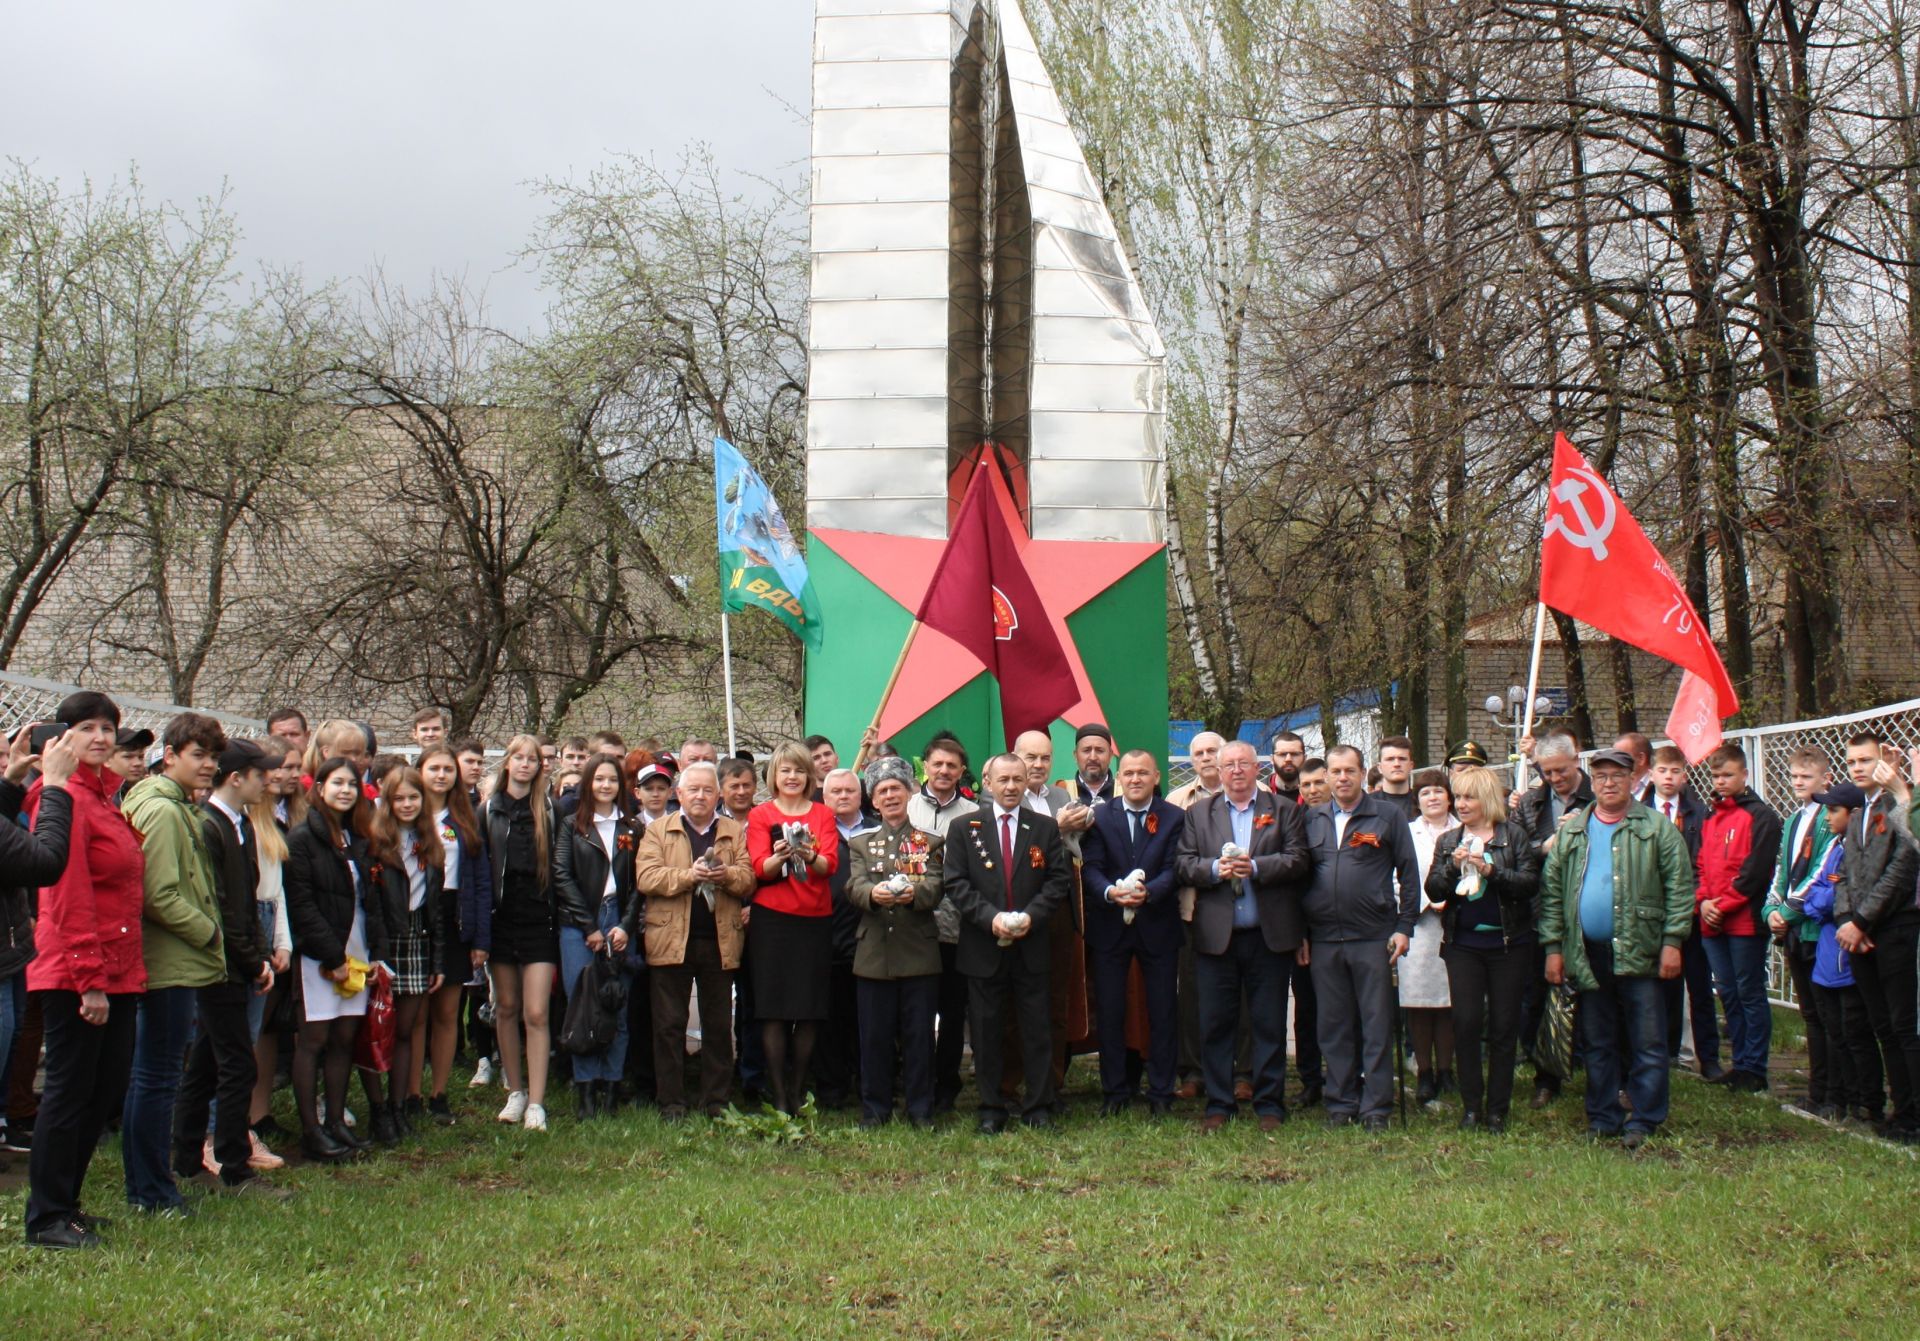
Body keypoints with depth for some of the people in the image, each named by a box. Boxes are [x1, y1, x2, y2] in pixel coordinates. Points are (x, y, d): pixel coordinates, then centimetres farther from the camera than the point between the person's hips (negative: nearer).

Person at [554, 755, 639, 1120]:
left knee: (618, 1011, -1)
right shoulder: (573, 827, 9)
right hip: (579, 927, -1)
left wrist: (625, 926, -6)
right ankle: (585, 1090, -1)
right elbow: (563, 878, 0)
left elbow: (640, 883, 7)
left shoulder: (633, 830, 12)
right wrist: (590, 928, -7)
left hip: (619, 928, 1)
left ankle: (607, 1089, 4)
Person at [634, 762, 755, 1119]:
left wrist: (726, 875, -18)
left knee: (719, 1024, 6)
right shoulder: (657, 831, 7)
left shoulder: (736, 832, 12)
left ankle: (716, 1100, 14)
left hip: (720, 940, 2)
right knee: (669, 1024, 2)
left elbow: (748, 878, 3)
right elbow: (646, 878, -7)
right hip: (670, 940, -2)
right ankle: (671, 1101, 9)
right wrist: (689, 875, -20)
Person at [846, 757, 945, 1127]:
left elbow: (936, 886, -6)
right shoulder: (860, 843, 13)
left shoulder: (930, 841, 9)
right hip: (874, 953, 1)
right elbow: (854, 886, -3)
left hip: (919, 953, -1)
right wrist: (873, 894, -27)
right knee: (874, 1035, 3)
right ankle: (874, 1108, 14)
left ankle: (920, 1109, 12)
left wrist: (914, 893, -29)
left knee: (919, 1034, 2)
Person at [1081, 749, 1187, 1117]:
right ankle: (1114, 1090, 15)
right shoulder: (1099, 817, 4)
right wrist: (1109, 891, -25)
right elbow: (1090, 867, -4)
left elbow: (1174, 869, -6)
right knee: (1110, 1012, 4)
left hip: (1158, 925, 0)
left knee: (1163, 1012, 4)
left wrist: (1147, 892, -25)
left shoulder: (1174, 818, 3)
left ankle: (1161, 1092, 14)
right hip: (1109, 925, 0)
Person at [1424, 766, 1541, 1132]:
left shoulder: (1513, 835, 1)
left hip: (1508, 944, -2)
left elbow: (1530, 883, -7)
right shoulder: (1448, 841, 10)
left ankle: (1497, 1109, 9)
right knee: (1466, 1023, -4)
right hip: (1463, 944, 2)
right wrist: (1453, 866, -13)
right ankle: (1471, 1105, 6)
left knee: (1503, 1026, 2)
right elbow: (1433, 891, 4)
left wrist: (1491, 871, -19)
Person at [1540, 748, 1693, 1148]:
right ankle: (1602, 1119, 19)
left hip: (1639, 953, -3)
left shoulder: (1657, 828, 1)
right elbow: (1551, 891, 10)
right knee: (1597, 1044, 11)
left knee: (1648, 1044, 0)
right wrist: (1553, 947, 3)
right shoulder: (1570, 832, 11)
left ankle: (1644, 1122, 8)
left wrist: (1672, 941, -10)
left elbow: (1679, 886, -3)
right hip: (1588, 956, 3)